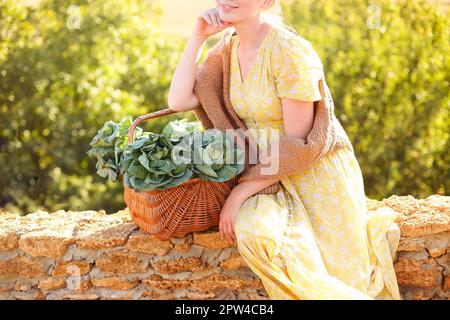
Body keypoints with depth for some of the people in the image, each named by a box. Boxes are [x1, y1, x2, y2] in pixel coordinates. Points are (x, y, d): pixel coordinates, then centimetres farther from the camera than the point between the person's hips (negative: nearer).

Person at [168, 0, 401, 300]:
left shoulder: (289, 51, -22)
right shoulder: (230, 50, 2)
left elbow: (297, 145, -19)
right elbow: (179, 101, -2)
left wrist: (241, 193, -19)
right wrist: (197, 37, -8)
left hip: (318, 175, -6)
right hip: (273, 176, 6)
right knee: (253, 231, -26)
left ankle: (373, 233, 15)